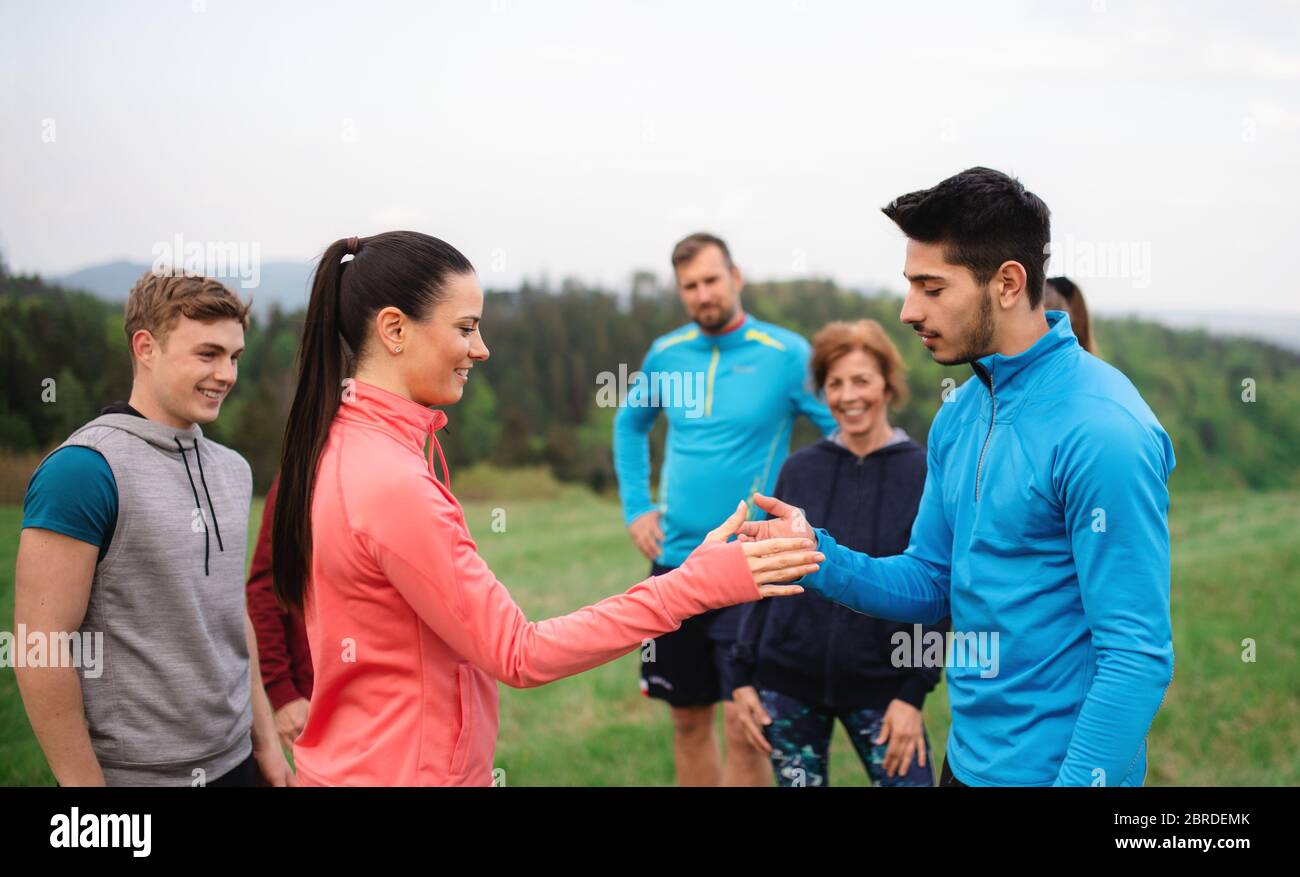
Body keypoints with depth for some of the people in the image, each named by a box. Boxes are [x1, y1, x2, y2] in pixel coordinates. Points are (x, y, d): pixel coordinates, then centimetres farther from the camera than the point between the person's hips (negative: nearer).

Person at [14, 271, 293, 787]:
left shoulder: (233, 470, 7)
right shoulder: (84, 469, -15)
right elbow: (41, 647, -17)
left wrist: (265, 740, 13)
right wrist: (84, 780, -16)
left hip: (232, 761, 7)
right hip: (131, 771, -6)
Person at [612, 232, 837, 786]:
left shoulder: (786, 354, -8)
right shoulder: (665, 355, 6)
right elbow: (630, 426, 23)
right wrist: (635, 508, 13)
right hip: (674, 559, 5)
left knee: (743, 726, -8)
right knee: (687, 720, 13)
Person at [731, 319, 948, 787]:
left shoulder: (923, 473, -4)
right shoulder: (799, 469, 3)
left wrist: (913, 693, -9)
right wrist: (744, 675, 4)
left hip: (879, 688, -2)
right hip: (788, 683, 2)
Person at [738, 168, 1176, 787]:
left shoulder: (1100, 430, -21)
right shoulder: (959, 414, 4)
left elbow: (1138, 656, -22)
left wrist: (1080, 778, -23)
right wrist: (817, 554, -6)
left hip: (1056, 768, -8)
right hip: (970, 757, 8)